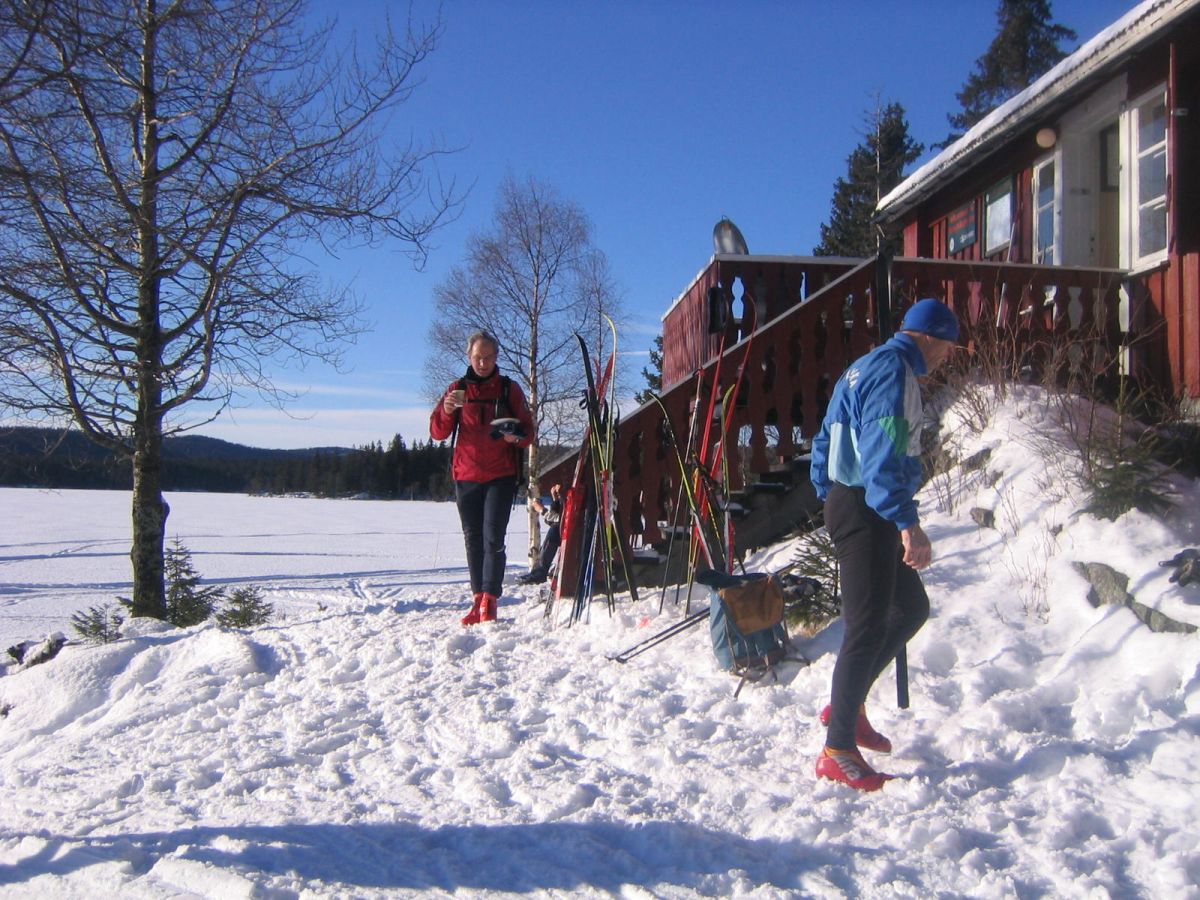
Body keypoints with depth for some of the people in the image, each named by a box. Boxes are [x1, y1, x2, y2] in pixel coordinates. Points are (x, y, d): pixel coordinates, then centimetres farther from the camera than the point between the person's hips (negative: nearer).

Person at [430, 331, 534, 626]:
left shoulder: (509, 389, 5)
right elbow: (438, 433, 2)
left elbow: (528, 433, 5)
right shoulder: (458, 389, 8)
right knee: (473, 539, 6)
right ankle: (478, 600, 13)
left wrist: (516, 436, -19)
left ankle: (489, 602, -12)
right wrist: (447, 410, -19)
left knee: (493, 537, -12)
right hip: (466, 476, 3)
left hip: (501, 476, -2)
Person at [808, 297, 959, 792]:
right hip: (867, 513, -10)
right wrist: (907, 522, -30)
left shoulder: (865, 367, 19)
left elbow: (825, 441, 23)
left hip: (849, 505, 10)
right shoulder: (894, 370, -13)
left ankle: (846, 704, 23)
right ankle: (838, 751, 0)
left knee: (912, 607, 18)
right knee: (868, 626, -7)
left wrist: (830, 496, 26)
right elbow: (884, 451, -26)